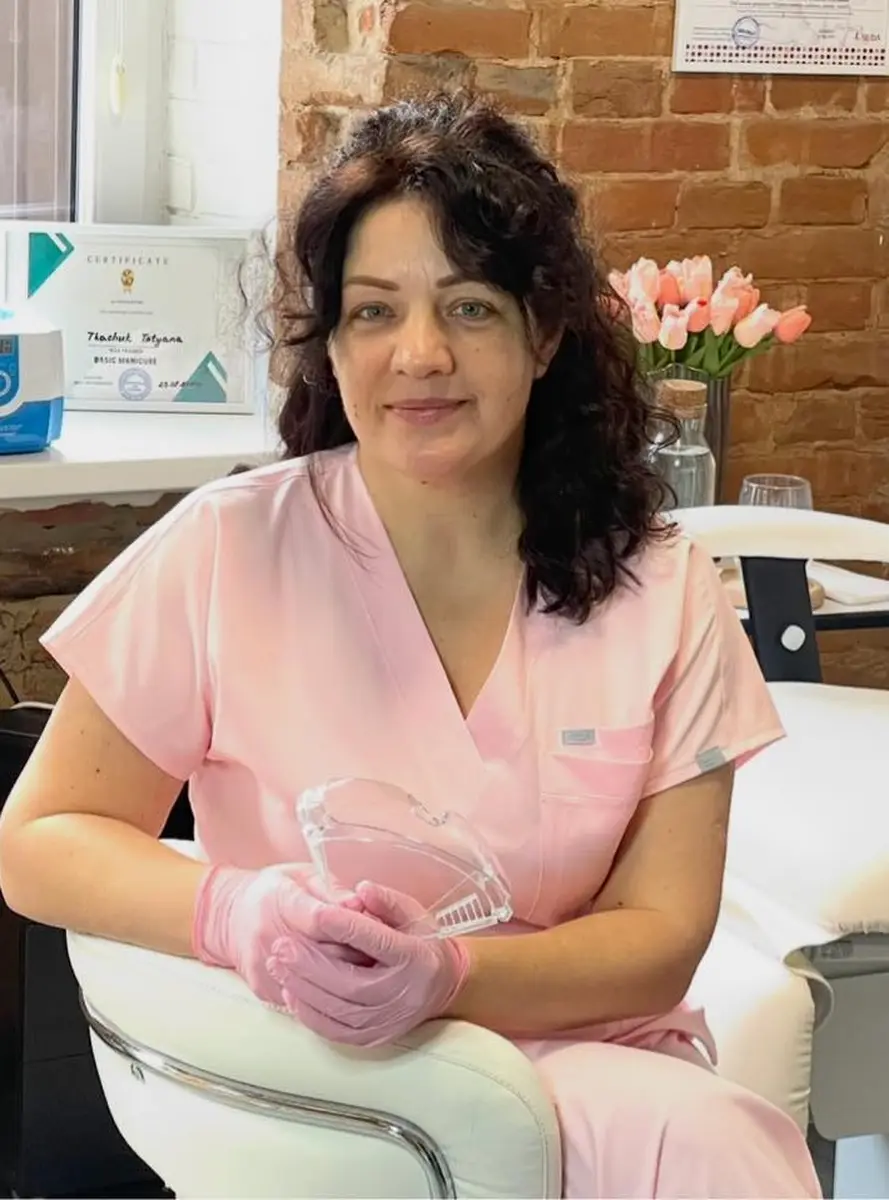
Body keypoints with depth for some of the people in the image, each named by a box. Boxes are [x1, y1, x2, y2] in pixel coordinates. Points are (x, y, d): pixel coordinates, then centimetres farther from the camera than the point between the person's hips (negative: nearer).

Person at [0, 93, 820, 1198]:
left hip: (593, 1064, 3)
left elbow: (660, 937, -2)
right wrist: (234, 913, -23)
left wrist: (448, 975, -22)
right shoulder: (228, 553, -6)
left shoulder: (661, 596, 0)